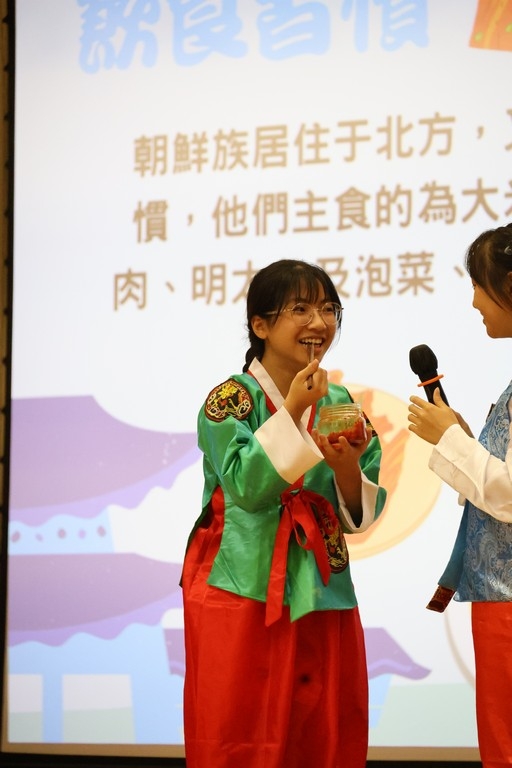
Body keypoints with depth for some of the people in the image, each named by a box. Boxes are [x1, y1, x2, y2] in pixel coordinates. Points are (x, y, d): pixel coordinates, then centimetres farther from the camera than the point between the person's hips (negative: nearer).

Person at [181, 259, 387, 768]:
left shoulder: (339, 403, 8)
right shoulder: (231, 400, -6)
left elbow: (361, 513, 7)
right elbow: (246, 487, -19)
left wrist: (348, 468, -13)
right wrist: (292, 411, -19)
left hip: (322, 591, 5)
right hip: (244, 589, -4)